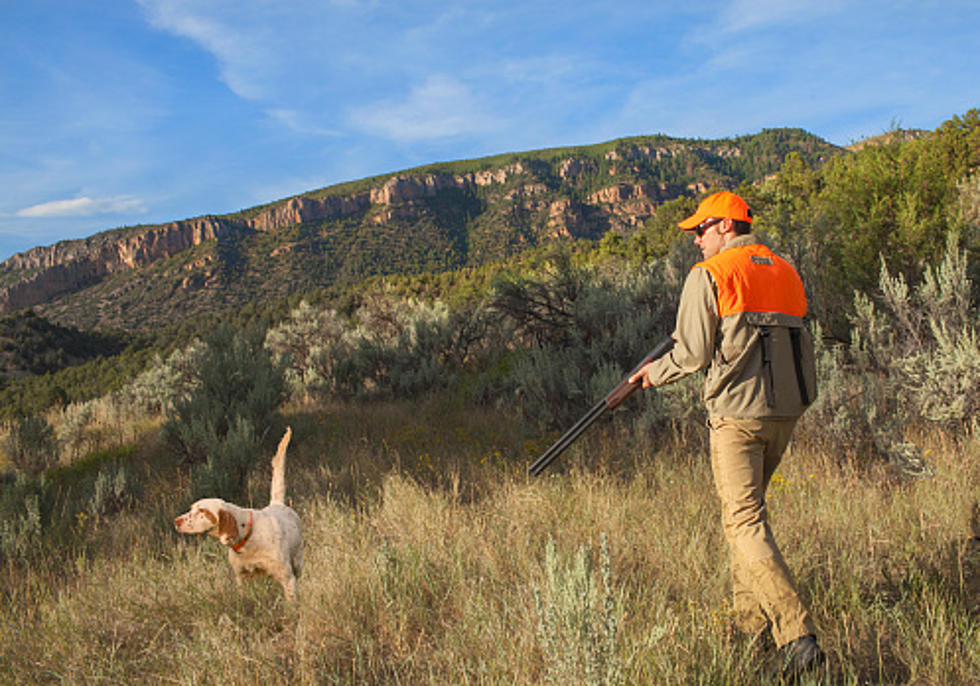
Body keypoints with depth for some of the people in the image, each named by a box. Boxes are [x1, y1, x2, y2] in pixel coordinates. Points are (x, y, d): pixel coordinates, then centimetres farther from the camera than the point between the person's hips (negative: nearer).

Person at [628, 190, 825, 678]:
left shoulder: (709, 276, -6)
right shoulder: (786, 273, 15)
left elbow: (694, 354, -9)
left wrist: (655, 374, 9)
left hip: (737, 412, -7)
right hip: (786, 409, 7)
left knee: (744, 523, -5)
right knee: (748, 508, 20)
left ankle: (797, 634, -13)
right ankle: (751, 622, 26)